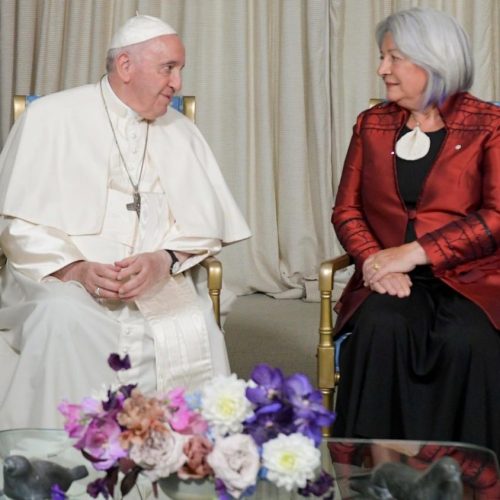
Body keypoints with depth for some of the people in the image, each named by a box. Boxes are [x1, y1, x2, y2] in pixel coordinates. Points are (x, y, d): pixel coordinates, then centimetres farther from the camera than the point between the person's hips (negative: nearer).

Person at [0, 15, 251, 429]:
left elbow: (206, 220, 6)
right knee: (62, 319, -34)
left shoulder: (182, 133, 13)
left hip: (160, 286, 2)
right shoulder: (51, 117, 3)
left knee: (196, 331, -27)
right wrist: (75, 269, -19)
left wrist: (164, 260, -15)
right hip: (59, 278, -2)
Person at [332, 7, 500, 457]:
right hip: (391, 282, 3)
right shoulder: (372, 124, 15)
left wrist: (411, 254, -15)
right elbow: (346, 209, 12)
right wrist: (375, 260, -10)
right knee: (381, 327, -31)